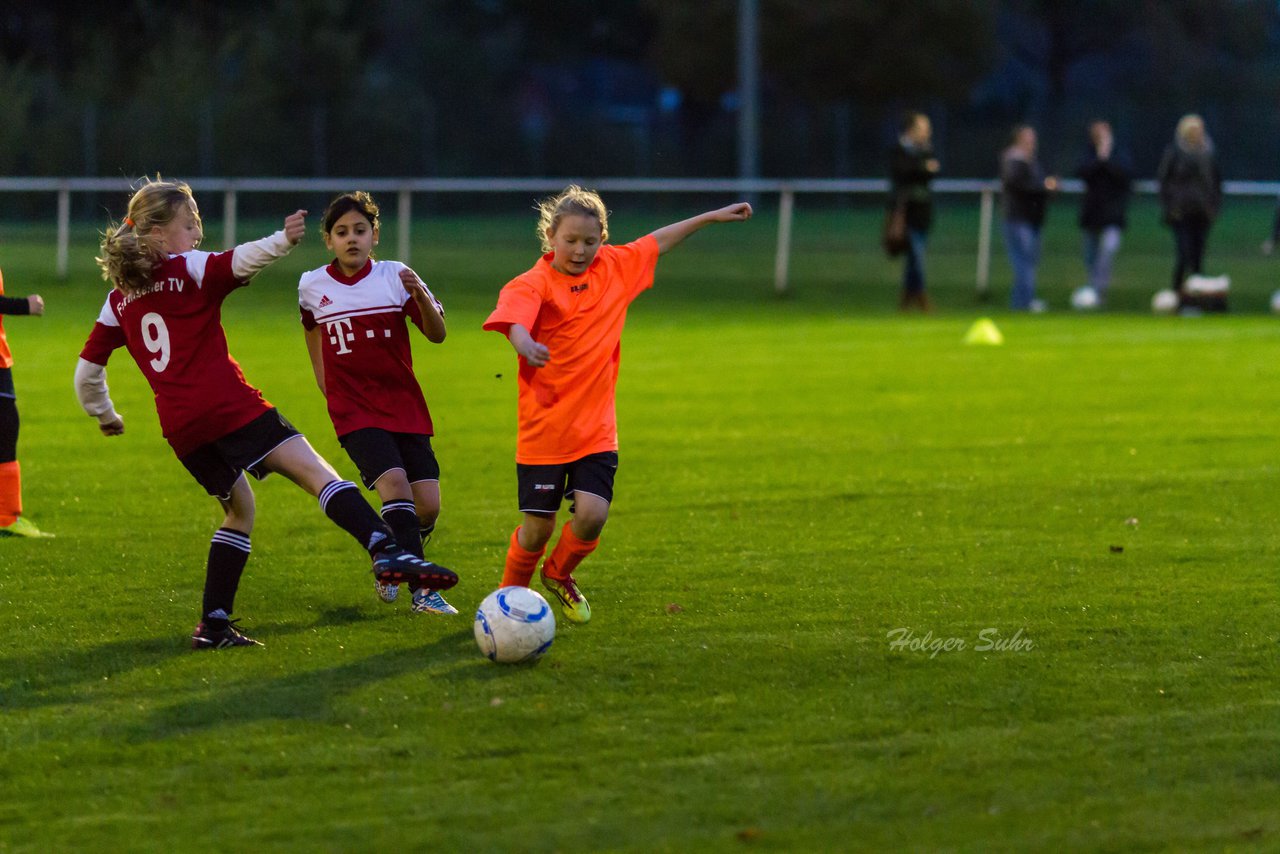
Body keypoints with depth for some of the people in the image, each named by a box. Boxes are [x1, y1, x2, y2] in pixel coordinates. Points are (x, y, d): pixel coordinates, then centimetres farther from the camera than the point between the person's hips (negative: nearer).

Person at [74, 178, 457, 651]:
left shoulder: (120, 300, 19)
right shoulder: (191, 270, 2)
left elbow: (86, 372, 20)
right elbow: (241, 260, -20)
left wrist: (105, 416, 36)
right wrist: (282, 241, -36)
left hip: (179, 426, 6)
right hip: (229, 405, -6)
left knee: (239, 510, 25)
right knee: (317, 473, -18)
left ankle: (213, 623, 17)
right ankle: (386, 551, -41)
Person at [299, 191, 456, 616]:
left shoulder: (394, 277, -2)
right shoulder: (312, 286, 2)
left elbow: (437, 334, -8)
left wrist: (421, 297, -27)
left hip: (404, 406, 2)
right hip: (355, 412, -2)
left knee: (428, 505, -4)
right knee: (395, 486, -23)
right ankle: (423, 590, -21)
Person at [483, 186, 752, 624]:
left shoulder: (615, 268, 4)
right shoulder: (534, 283, -13)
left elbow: (657, 242, 20)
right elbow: (513, 316, -34)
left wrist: (714, 216, 26)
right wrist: (524, 344, -57)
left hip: (596, 428, 4)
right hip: (543, 429, -4)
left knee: (592, 513, -11)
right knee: (538, 524, 0)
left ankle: (559, 574, 20)